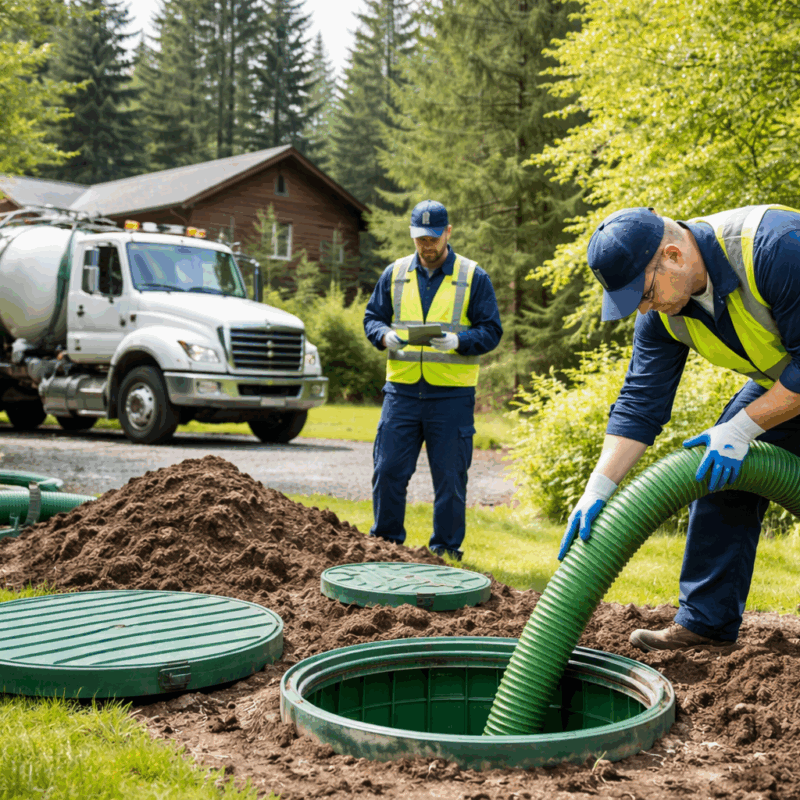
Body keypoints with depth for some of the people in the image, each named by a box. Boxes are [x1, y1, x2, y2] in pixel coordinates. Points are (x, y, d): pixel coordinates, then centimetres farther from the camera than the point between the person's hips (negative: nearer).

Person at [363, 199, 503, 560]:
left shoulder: (474, 277, 2)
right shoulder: (394, 274, 11)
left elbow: (490, 331, 0)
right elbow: (372, 317, 15)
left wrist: (457, 341, -19)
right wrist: (385, 335, -8)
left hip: (452, 395, -2)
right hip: (401, 391, 2)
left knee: (449, 476, 4)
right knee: (388, 470, 3)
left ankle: (446, 550, 18)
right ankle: (386, 541, 20)